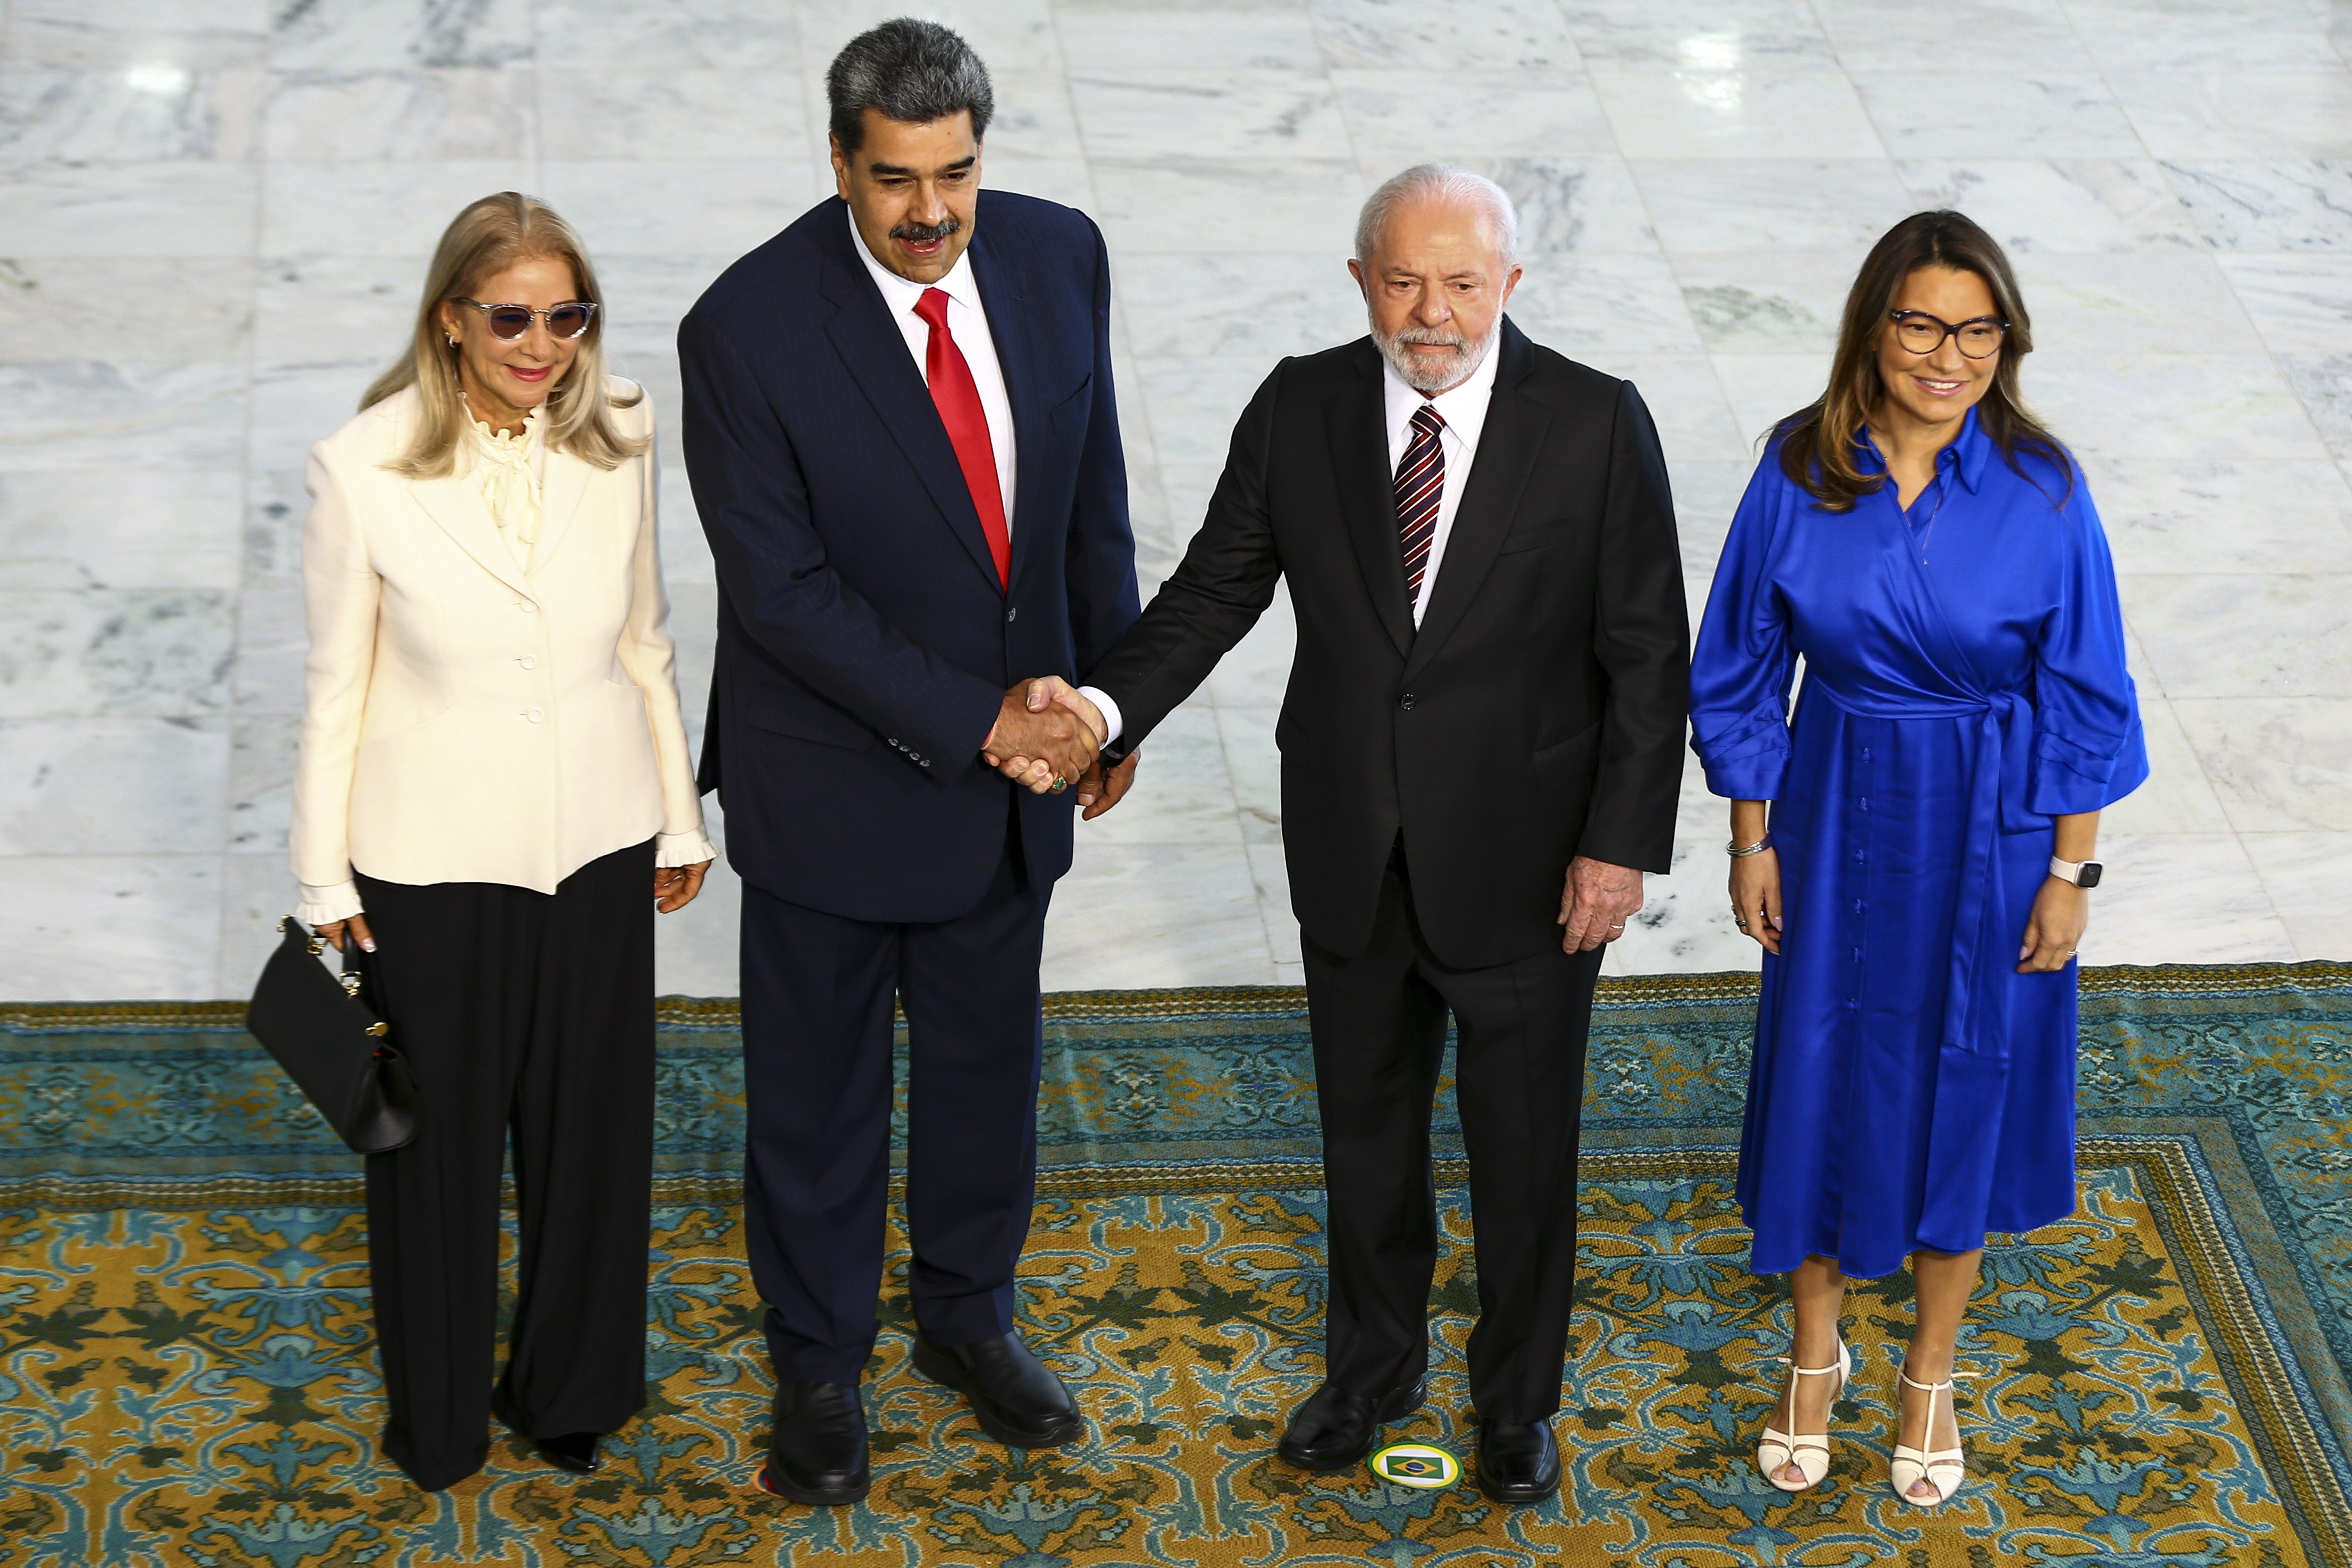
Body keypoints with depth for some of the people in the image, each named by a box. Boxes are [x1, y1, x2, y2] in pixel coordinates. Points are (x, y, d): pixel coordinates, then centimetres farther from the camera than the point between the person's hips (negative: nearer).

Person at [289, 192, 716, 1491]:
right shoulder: (363, 471, -18)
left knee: (591, 1118, 18)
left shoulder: (616, 445, -8)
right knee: (438, 1130, 15)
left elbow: (644, 645, 5)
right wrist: (323, 881, -1)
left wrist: (680, 819, 11)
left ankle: (571, 1384, 42)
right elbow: (337, 688, -7)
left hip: (597, 846, 3)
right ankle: (439, 1413, 37)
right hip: (432, 862, -3)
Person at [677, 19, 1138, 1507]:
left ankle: (969, 1313, 45)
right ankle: (819, 1364, 35)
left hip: (1016, 746, 5)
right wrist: (976, 721, -22)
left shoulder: (1058, 255, -9)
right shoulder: (747, 325, -23)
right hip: (834, 771, -4)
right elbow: (780, 588, -22)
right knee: (817, 1089, 14)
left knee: (989, 1056, 22)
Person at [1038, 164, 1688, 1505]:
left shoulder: (1595, 423, -13)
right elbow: (1217, 588, -1)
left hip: (1526, 867, -3)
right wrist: (1109, 709, -17)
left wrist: (1624, 842, -13)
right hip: (1353, 856, 3)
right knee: (1366, 1130, 20)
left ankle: (1519, 1396, 35)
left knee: (1526, 1147, 13)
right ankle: (1374, 1369, 42)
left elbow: (1648, 653, -9)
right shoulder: (1301, 410, -5)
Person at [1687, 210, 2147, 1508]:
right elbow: (1743, 668, 0)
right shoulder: (1801, 469, -11)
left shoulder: (2041, 489, -15)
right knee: (1821, 1079, 12)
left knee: (1961, 1093, 12)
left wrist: (2071, 873, -6)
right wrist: (1752, 839, 1)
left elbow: (2085, 702, -7)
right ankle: (1814, 1356, 34)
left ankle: (1932, 1374, 33)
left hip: (1990, 836, -1)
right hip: (1838, 818, 1)